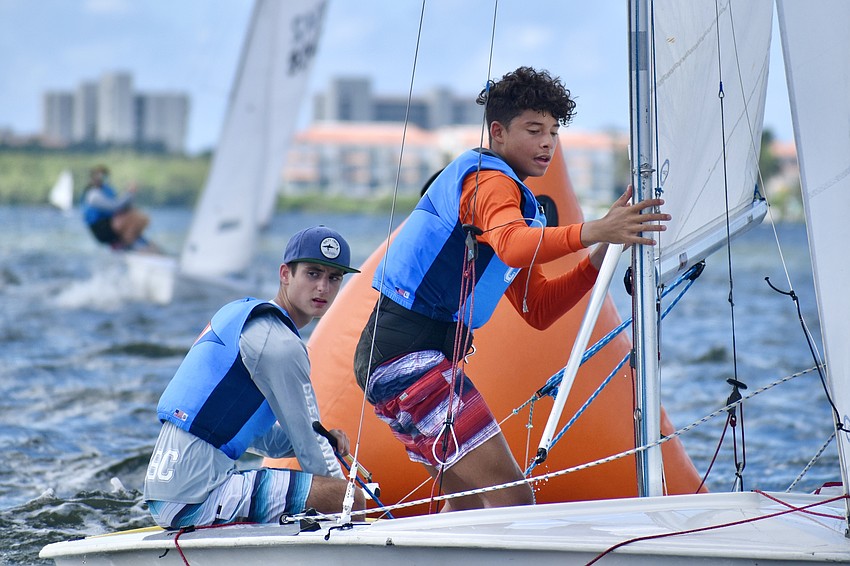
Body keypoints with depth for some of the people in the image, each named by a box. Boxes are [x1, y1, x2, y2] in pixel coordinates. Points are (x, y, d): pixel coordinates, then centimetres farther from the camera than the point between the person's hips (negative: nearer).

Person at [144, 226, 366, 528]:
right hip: (196, 498, -10)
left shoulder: (242, 312, 19)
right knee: (350, 498, -16)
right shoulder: (279, 343, -11)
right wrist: (345, 500, 7)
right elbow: (308, 444, -6)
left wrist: (321, 438, 10)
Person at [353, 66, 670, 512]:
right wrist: (590, 232, -47)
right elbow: (513, 245, -33)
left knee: (469, 504, 21)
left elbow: (538, 310, 18)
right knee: (511, 496, -16)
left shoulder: (506, 191, 24)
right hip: (409, 354, -11)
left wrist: (600, 257, 4)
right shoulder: (488, 179, -8)